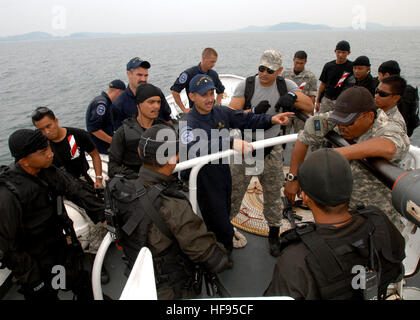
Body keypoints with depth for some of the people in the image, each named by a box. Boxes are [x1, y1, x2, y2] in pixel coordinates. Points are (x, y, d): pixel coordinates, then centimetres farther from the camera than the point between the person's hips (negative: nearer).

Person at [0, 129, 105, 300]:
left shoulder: (49, 172, -10)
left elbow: (78, 192, -1)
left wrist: (102, 214, -6)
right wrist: (31, 280, -16)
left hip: (62, 246, 6)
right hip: (37, 262, -6)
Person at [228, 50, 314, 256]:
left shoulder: (286, 85, -1)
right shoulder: (245, 86, -6)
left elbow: (311, 108, -4)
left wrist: (293, 98, -23)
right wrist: (254, 111, -28)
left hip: (272, 151, 2)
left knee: (273, 196, 14)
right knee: (233, 192, 5)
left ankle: (274, 235, 33)